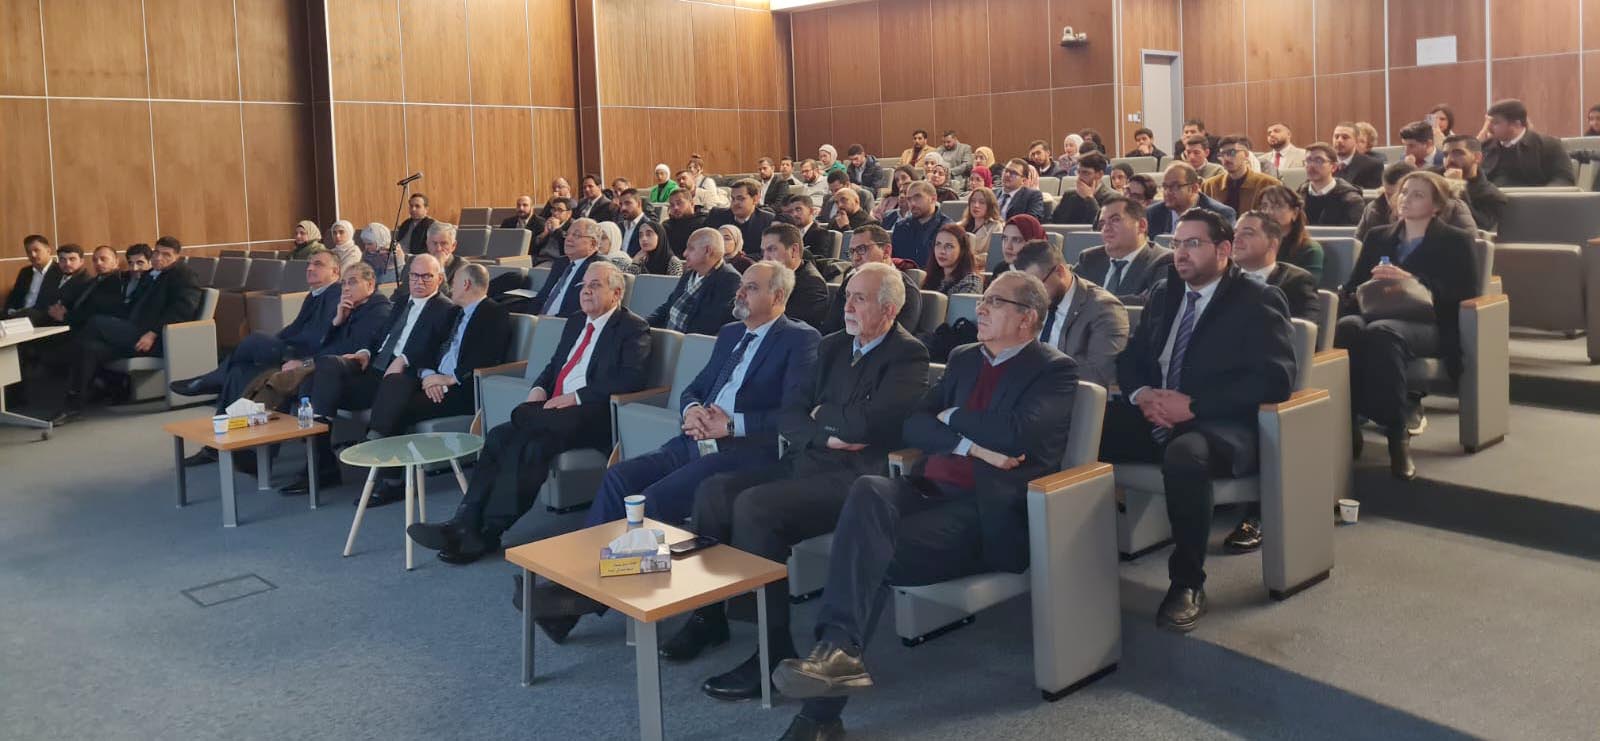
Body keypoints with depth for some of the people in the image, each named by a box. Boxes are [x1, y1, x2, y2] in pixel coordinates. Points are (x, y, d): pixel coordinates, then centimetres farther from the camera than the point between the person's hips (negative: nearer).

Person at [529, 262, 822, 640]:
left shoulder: (801, 340, -1)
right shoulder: (730, 333, 23)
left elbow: (794, 415, -13)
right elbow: (694, 388, 24)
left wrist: (732, 424, -18)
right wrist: (692, 409, 0)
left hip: (744, 452, -7)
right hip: (698, 441, 8)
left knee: (656, 498, -25)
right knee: (619, 476, -14)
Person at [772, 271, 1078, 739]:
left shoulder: (1055, 371, 2)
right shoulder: (964, 359, 21)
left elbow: (1016, 434, -16)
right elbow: (912, 424, 9)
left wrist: (953, 418, 0)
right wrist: (971, 444, -8)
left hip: (987, 512, -5)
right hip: (931, 490, 5)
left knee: (874, 554, -28)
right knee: (869, 491, -28)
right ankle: (836, 649, -37)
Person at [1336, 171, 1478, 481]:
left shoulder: (1455, 241, 15)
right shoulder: (1377, 237, 27)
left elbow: (1463, 291, 0)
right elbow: (1352, 286, 20)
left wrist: (1410, 280, -14)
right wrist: (1356, 297, -6)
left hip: (1427, 324, -3)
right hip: (1377, 315, 3)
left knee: (1381, 332, -41)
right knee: (1347, 327, -36)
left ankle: (1397, 434, -40)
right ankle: (1347, 425, -38)